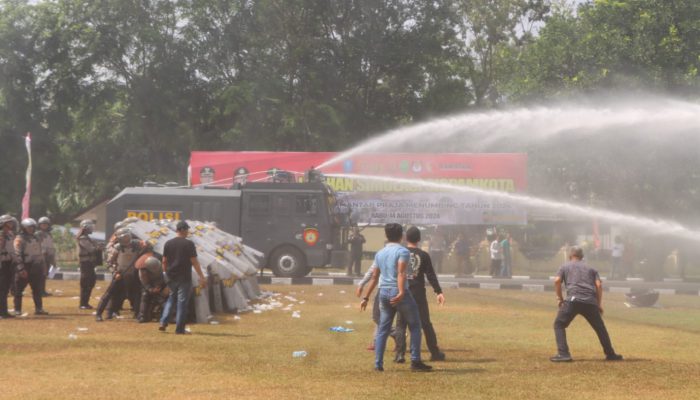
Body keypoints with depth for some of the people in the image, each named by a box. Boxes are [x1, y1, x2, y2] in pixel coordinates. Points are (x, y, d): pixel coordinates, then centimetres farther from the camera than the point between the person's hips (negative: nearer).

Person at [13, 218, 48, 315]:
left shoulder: (35, 238, 15)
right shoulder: (19, 239, -9)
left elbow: (40, 253, 21)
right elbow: (17, 255, -16)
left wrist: (42, 267, 17)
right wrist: (21, 269, -23)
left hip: (35, 268, 7)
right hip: (24, 268, -7)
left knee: (37, 289, 9)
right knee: (19, 289, -1)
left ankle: (39, 309, 15)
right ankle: (17, 310, 4)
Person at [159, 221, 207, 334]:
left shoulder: (168, 243, 5)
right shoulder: (189, 244, -9)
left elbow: (164, 261, 7)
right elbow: (194, 262, -12)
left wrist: (166, 274, 18)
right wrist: (201, 277, -10)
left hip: (171, 277, 5)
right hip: (184, 278, -5)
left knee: (172, 298, 20)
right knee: (182, 301, 2)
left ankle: (163, 322, 6)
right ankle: (179, 329, 3)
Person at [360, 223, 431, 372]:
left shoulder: (380, 253, 12)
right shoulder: (403, 251, -7)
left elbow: (374, 277, 15)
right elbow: (401, 273, -21)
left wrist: (366, 297, 19)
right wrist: (401, 293, -30)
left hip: (384, 292, 6)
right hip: (398, 292, -6)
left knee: (383, 329, 10)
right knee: (415, 326, 7)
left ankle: (378, 364, 4)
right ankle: (415, 361, 4)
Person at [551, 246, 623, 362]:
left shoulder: (565, 266, 20)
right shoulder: (591, 268, 27)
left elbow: (557, 281, 3)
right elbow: (599, 285, 13)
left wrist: (560, 298, 11)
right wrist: (599, 304, 14)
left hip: (573, 299, -3)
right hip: (591, 302, 3)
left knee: (559, 325, 8)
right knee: (600, 328, 20)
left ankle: (563, 354, -8)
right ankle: (610, 354, 25)